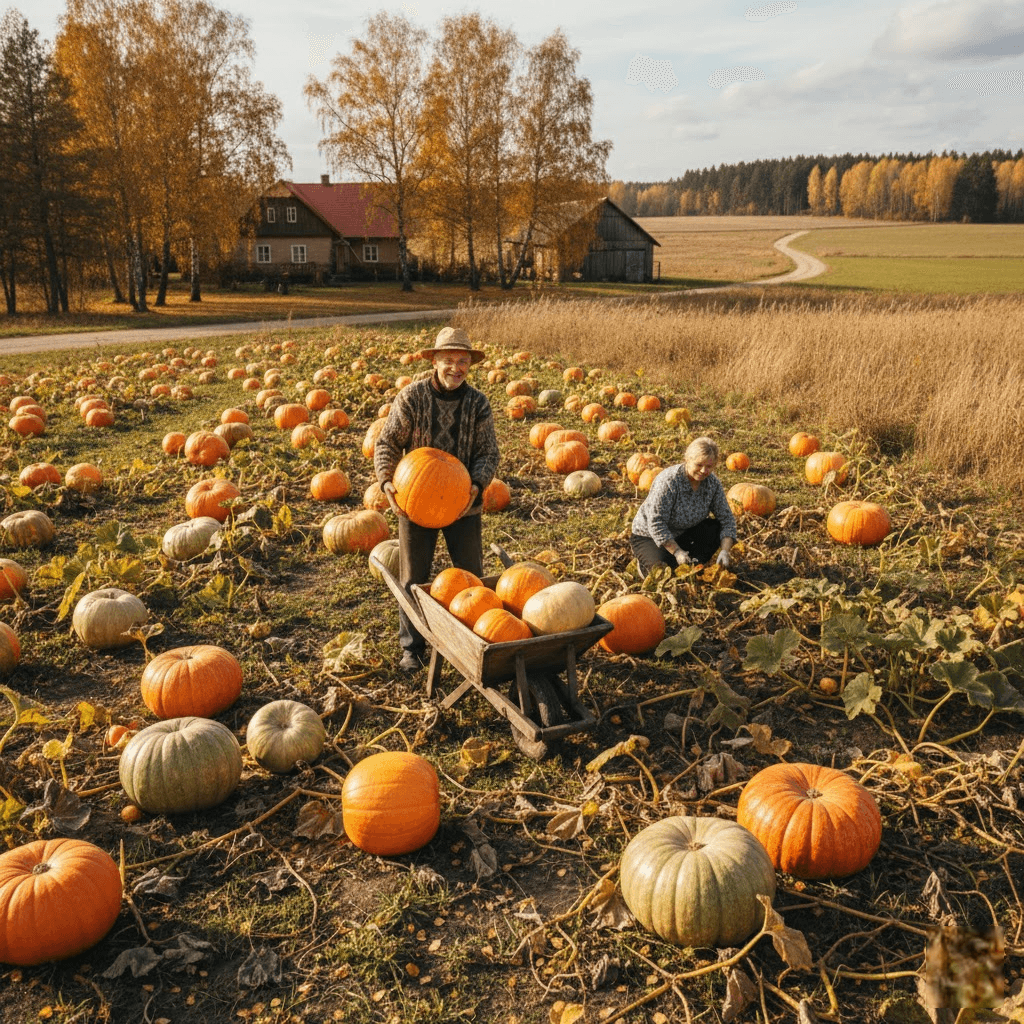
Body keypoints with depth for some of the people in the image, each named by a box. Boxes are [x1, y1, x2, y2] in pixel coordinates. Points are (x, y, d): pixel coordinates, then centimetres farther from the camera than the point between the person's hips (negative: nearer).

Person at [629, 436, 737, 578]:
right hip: (649, 536, -5)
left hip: (683, 535, 6)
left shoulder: (713, 483, -11)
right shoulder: (668, 481, -29)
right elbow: (656, 523, -28)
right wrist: (677, 551, -31)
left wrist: (724, 551, -24)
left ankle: (693, 565, -1)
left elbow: (727, 519, -8)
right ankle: (645, 561, 5)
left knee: (717, 528, -16)